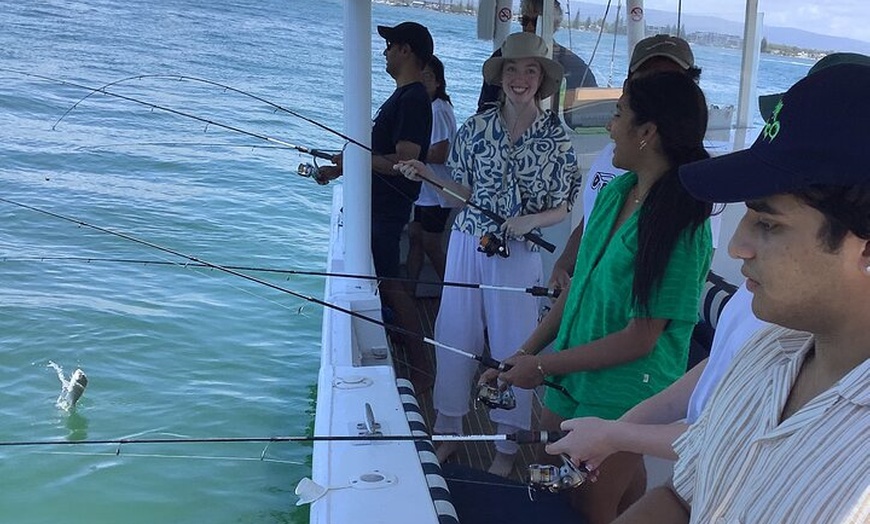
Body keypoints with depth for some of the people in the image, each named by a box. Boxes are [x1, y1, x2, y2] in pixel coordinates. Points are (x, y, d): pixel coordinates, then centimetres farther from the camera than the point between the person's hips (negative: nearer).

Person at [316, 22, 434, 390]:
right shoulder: (402, 97, 15)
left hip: (388, 208, -10)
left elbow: (404, 161, -26)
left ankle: (420, 369, 0)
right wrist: (341, 169, 16)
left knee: (388, 283, -7)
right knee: (381, 279, 18)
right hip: (378, 204, 10)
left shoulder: (413, 100, -18)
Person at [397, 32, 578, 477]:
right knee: (454, 338, 9)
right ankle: (448, 431, 26)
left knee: (513, 347, 4)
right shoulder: (476, 128, 1)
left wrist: (530, 220, -17)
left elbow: (561, 209, 1)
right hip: (467, 243, 2)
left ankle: (506, 447, 20)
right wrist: (427, 175, -7)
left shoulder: (556, 136, -3)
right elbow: (465, 190, 8)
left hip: (518, 254, -2)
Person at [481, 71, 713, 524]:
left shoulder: (681, 228, -21)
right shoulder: (615, 192, 1)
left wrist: (542, 365, -13)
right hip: (572, 378, 7)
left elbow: (640, 338, -20)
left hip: (621, 398, -7)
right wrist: (524, 353, 5)